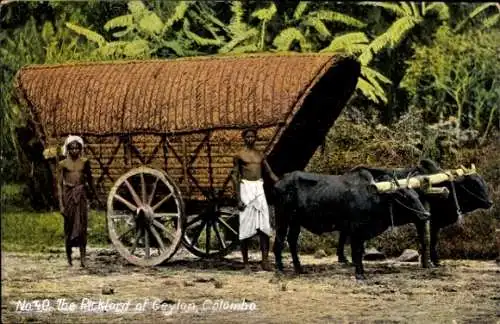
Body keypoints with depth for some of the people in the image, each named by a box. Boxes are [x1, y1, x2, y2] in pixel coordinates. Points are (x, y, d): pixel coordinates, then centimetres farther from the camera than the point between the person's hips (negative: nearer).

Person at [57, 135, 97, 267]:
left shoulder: (85, 162, 7)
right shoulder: (63, 164, 1)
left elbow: (89, 181, 16)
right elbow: (59, 184, 0)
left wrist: (96, 196, 20)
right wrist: (61, 204, -7)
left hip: (81, 196, 1)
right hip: (68, 195, -1)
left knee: (82, 226, -6)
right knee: (69, 227, 4)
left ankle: (82, 258, -9)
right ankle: (69, 256, 17)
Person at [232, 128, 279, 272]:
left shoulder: (260, 155, 14)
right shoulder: (239, 155, 2)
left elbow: (270, 173, 11)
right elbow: (235, 177, -1)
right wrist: (238, 199, -9)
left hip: (259, 189, 4)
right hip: (246, 189, -4)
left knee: (264, 227, -6)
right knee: (246, 228, -2)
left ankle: (265, 262, -8)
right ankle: (246, 263, 4)